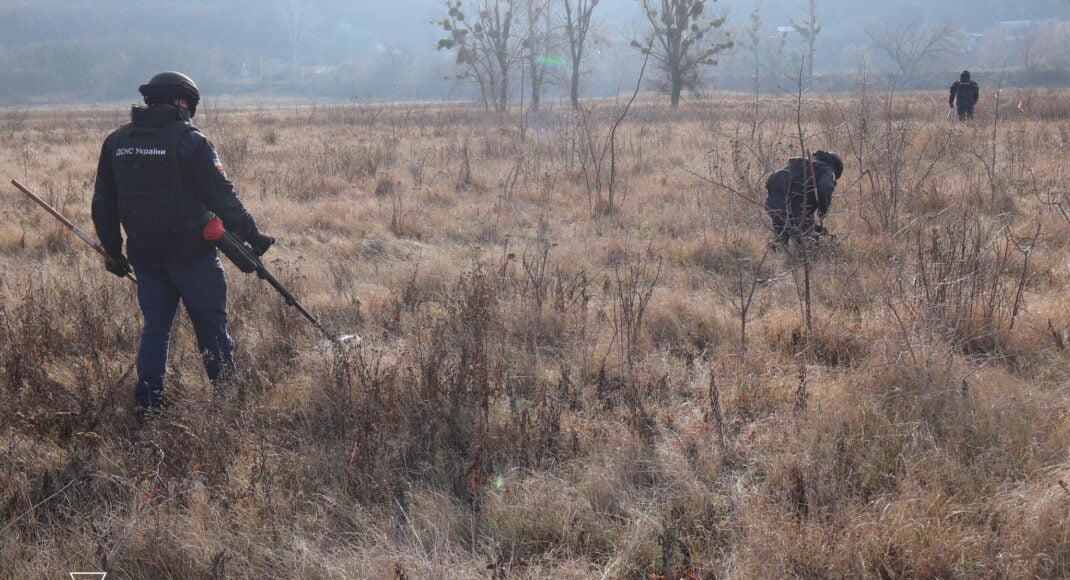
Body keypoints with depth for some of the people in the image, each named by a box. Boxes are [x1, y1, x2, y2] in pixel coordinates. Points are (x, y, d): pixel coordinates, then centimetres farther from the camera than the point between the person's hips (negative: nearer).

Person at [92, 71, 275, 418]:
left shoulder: (116, 142, 8)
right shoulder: (189, 141, -11)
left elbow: (103, 203, 12)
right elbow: (222, 197, -13)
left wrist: (113, 251, 20)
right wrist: (252, 236, -4)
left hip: (144, 253, 5)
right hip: (191, 251, -5)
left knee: (155, 326, 13)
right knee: (211, 326, 5)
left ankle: (147, 405, 10)